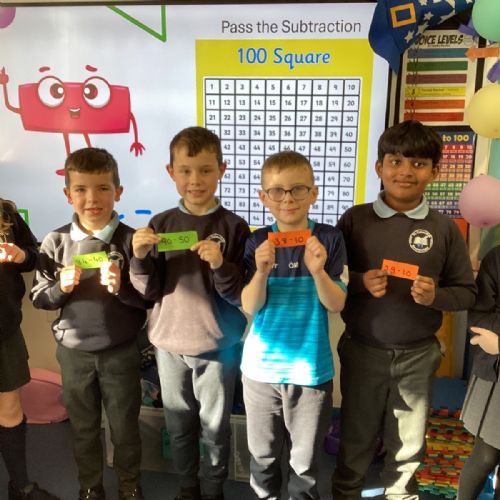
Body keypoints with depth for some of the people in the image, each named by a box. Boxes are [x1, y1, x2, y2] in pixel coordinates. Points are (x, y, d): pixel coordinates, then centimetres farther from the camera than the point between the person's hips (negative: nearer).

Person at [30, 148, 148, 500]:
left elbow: (148, 298, -8)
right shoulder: (55, 242, -5)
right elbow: (38, 299, 1)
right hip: (74, 352, 2)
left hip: (121, 352, -2)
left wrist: (121, 287, -26)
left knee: (125, 426, 15)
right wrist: (60, 288, -18)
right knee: (83, 428, 19)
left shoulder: (130, 240, -11)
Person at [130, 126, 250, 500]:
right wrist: (140, 258, -19)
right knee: (179, 425, 19)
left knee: (215, 427, 14)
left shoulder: (233, 227, -10)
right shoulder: (160, 225, -2)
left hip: (218, 346, -3)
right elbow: (150, 293, -2)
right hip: (169, 343, 3)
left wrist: (220, 266, -29)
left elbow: (242, 297, -12)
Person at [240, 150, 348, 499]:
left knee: (305, 459, 14)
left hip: (311, 367, -1)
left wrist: (318, 271, -26)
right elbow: (250, 306, -7)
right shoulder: (257, 242, -4)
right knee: (263, 455, 18)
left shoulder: (329, 238, -8)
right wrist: (261, 272, -24)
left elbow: (337, 305, -9)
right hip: (262, 365, 2)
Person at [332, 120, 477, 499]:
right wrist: (359, 282, -19)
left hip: (418, 355, 1)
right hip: (362, 351, 0)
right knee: (355, 436, 17)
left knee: (409, 443, 18)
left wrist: (436, 295, -18)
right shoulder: (355, 220, -6)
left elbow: (467, 292, 1)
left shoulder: (445, 229, -4)